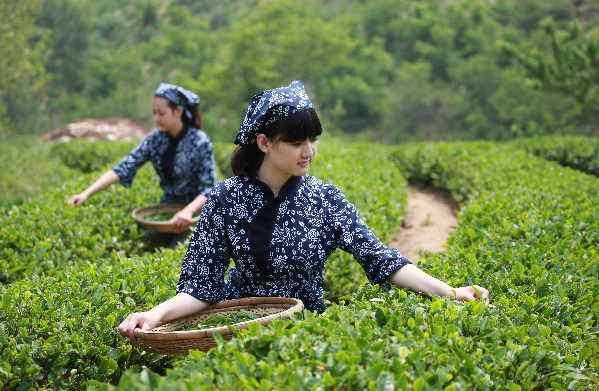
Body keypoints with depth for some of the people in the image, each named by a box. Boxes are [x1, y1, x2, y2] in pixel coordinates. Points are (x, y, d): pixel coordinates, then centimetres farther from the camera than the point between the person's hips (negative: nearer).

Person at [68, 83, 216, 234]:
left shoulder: (200, 142, -17)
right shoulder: (155, 139, -3)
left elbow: (208, 190, -21)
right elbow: (123, 168, -11)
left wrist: (188, 211, -40)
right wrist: (87, 193, -22)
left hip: (196, 212, -4)